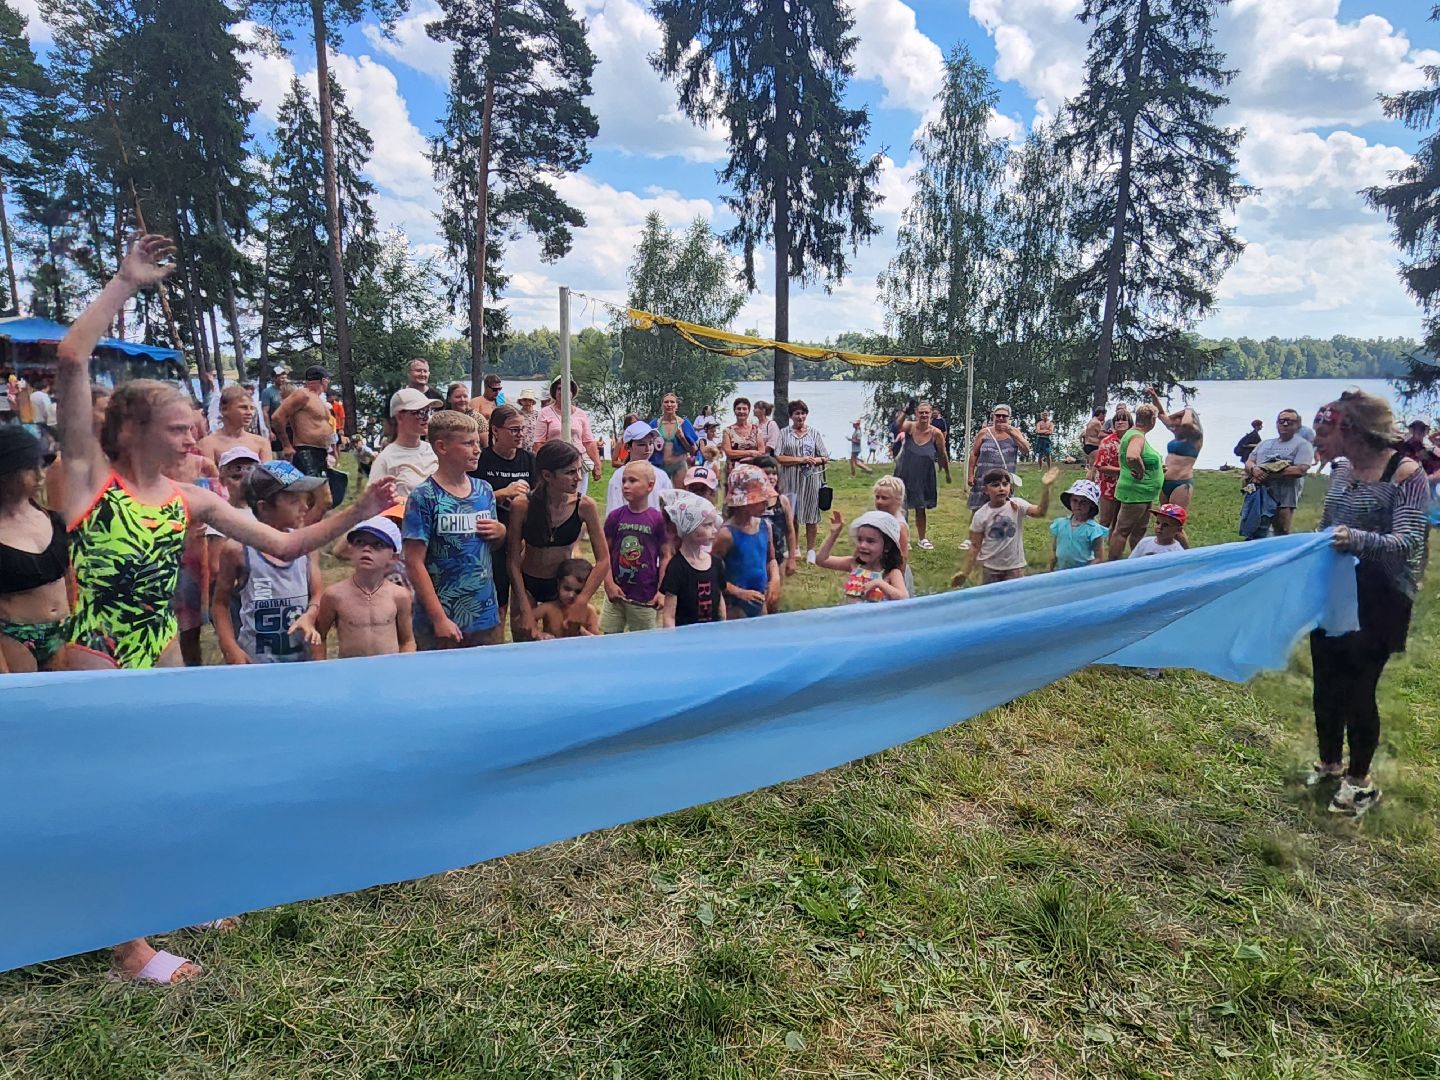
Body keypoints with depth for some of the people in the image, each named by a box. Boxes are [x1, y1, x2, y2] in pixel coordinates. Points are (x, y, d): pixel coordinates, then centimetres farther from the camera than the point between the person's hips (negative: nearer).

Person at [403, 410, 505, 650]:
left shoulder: (484, 491, 6)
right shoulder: (424, 497, -11)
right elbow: (414, 563, -13)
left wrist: (500, 532, -4)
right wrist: (439, 619, -16)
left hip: (487, 617, 5)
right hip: (441, 622, -5)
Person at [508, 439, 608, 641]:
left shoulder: (585, 505, -19)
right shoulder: (522, 505, -22)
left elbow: (603, 560, -15)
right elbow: (513, 560, -15)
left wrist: (578, 605, -20)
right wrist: (526, 611, -17)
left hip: (562, 584, 1)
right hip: (526, 582, -1)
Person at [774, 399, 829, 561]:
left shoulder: (814, 433, 7)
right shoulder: (784, 433, 4)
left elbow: (825, 458, 7)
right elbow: (778, 457, -6)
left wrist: (816, 460, -15)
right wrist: (801, 459, -12)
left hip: (811, 480, 1)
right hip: (791, 480, -1)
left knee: (811, 516, 3)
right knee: (792, 516, 3)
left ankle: (810, 550, 13)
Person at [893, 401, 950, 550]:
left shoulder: (936, 433, -12)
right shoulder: (910, 427, -13)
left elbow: (943, 455, 1)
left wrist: (947, 473, 11)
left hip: (924, 477, 1)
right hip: (905, 474, -1)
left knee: (921, 509, 12)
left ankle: (921, 538, 29)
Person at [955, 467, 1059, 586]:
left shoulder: (1017, 505, -9)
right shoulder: (981, 515, -9)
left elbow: (1040, 512, -26)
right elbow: (975, 545, -4)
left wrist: (1045, 488, -40)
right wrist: (966, 572, -5)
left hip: (1015, 567, 0)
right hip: (990, 568, 0)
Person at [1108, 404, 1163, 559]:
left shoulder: (1134, 433, 12)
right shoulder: (1138, 436, -19)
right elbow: (1132, 457, -42)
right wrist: (1141, 471, -24)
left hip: (1143, 494, 11)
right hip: (1136, 493, -11)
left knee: (1140, 530, 19)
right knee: (1122, 531, -5)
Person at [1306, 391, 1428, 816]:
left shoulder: (1405, 474, -16)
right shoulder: (1341, 469, 3)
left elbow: (1407, 541, -24)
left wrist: (1357, 540, -40)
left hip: (1378, 599, -6)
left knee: (1358, 687, 1)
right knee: (1326, 682, 12)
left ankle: (1359, 781, 20)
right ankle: (1329, 763, 32)